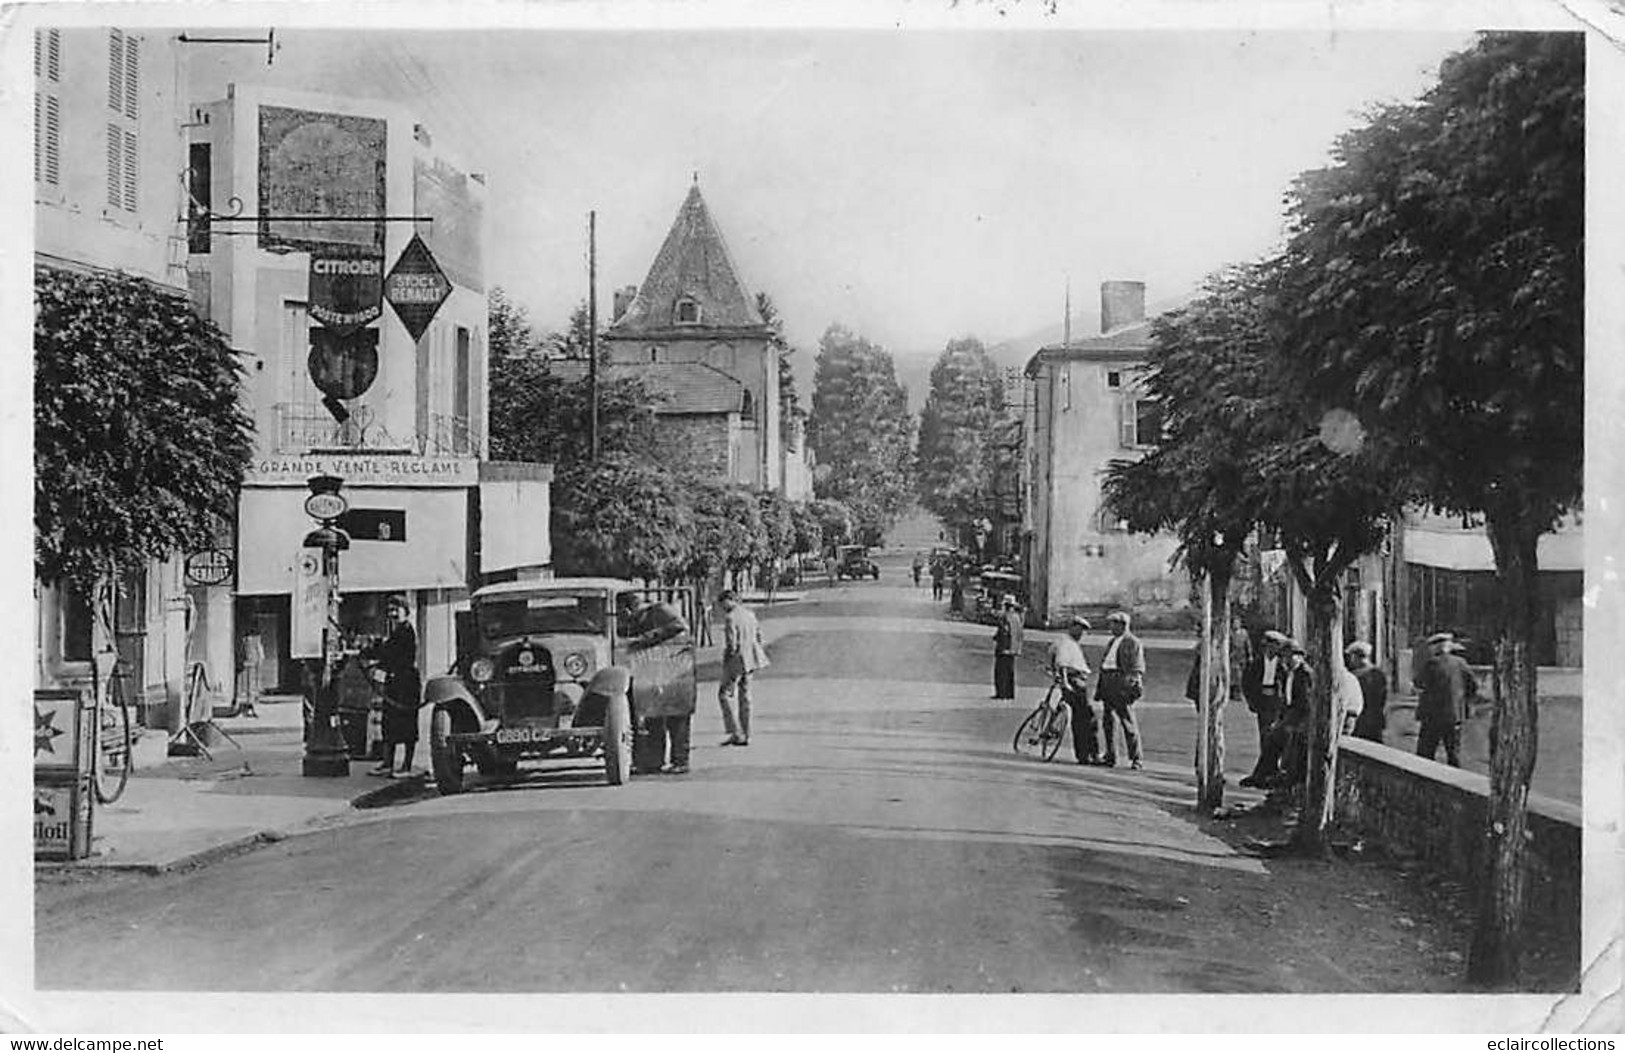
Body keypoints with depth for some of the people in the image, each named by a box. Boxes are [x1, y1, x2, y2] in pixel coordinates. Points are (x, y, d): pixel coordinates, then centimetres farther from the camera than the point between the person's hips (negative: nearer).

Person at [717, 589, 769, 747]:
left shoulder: (730, 617, -16)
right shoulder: (749, 613, 8)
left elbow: (731, 644, -19)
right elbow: (758, 636, 12)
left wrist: (726, 661, -4)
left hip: (737, 658, -8)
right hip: (751, 658, 8)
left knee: (725, 694, 5)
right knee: (744, 695, 15)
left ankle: (736, 733, 0)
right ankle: (746, 736, 18)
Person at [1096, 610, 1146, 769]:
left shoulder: (1132, 642, -3)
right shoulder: (1112, 642, 22)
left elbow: (1137, 668, -7)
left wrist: (1133, 686, -17)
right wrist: (1099, 686, 20)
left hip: (1123, 687, -8)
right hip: (1108, 685, 8)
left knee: (1128, 723, -7)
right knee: (1108, 722, 8)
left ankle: (1135, 759, -5)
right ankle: (1110, 756, 15)